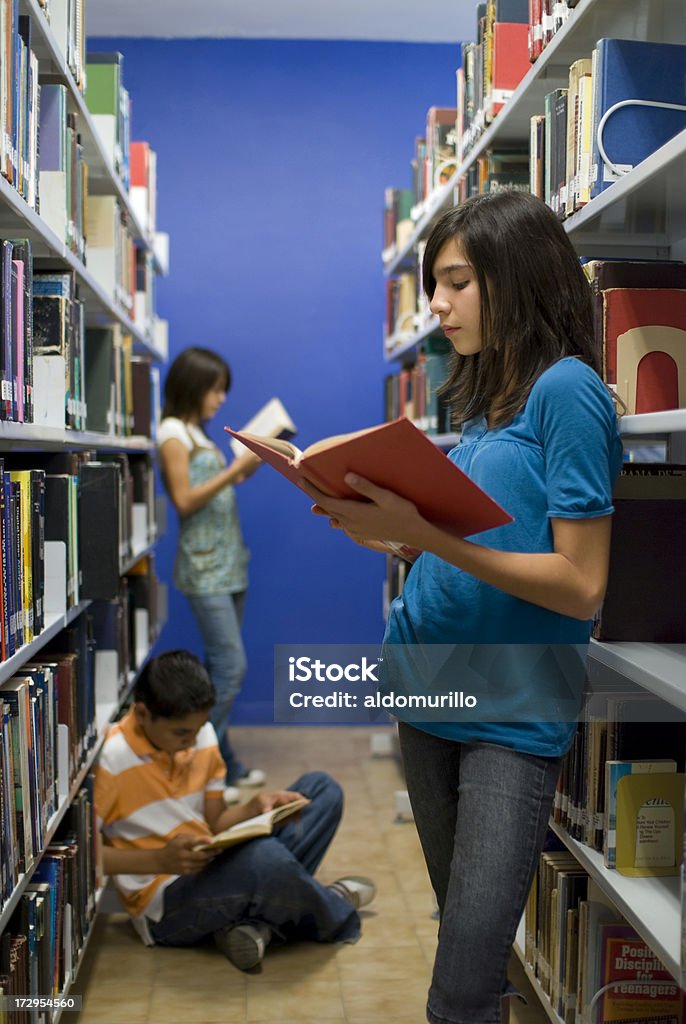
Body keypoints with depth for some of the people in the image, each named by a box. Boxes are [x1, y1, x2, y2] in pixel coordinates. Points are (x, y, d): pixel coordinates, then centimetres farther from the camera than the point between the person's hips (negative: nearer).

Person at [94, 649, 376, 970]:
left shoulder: (203, 736, 4)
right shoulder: (110, 760, -17)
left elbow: (215, 824, 10)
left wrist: (254, 808, -11)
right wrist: (160, 860, -26)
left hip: (213, 868, 8)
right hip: (167, 904, -8)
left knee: (321, 789, 3)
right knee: (266, 858, -39)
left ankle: (254, 921, -16)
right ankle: (335, 914, -2)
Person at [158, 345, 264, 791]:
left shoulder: (198, 432, 17)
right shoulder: (173, 432, -8)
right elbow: (185, 501, -15)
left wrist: (245, 471, 5)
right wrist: (234, 470, -18)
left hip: (229, 563, 9)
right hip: (204, 567, -9)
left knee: (221, 667, 10)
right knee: (231, 666, -12)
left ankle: (224, 762, 17)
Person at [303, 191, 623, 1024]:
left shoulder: (567, 388, -10)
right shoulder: (484, 399, 13)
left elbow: (581, 584, -15)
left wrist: (427, 534, -21)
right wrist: (387, 531, -2)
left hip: (514, 713, -7)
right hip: (428, 692, 8)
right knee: (465, 932, 16)